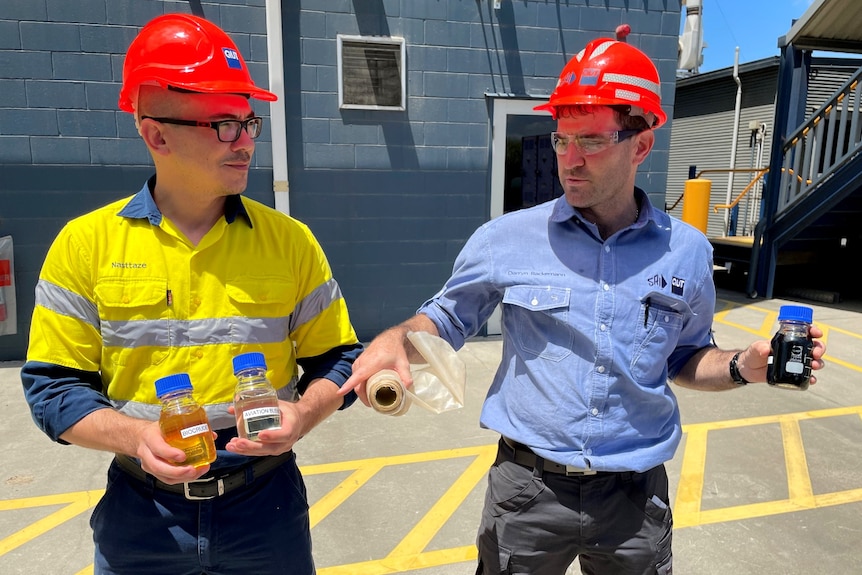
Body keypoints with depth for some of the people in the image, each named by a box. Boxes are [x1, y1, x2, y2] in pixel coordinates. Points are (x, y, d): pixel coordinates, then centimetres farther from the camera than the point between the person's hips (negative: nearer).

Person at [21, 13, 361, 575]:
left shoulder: (290, 240, -6)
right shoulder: (86, 243, -6)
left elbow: (335, 357, 0)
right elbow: (54, 382, -2)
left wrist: (303, 414, -19)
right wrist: (136, 436, -18)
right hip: (139, 514, 1)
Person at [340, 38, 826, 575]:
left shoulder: (687, 252, -2)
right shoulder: (506, 238, -8)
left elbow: (685, 358, 12)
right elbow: (446, 318, 3)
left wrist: (742, 367, -8)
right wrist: (397, 339, -17)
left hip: (636, 495, 2)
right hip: (528, 489, -1)